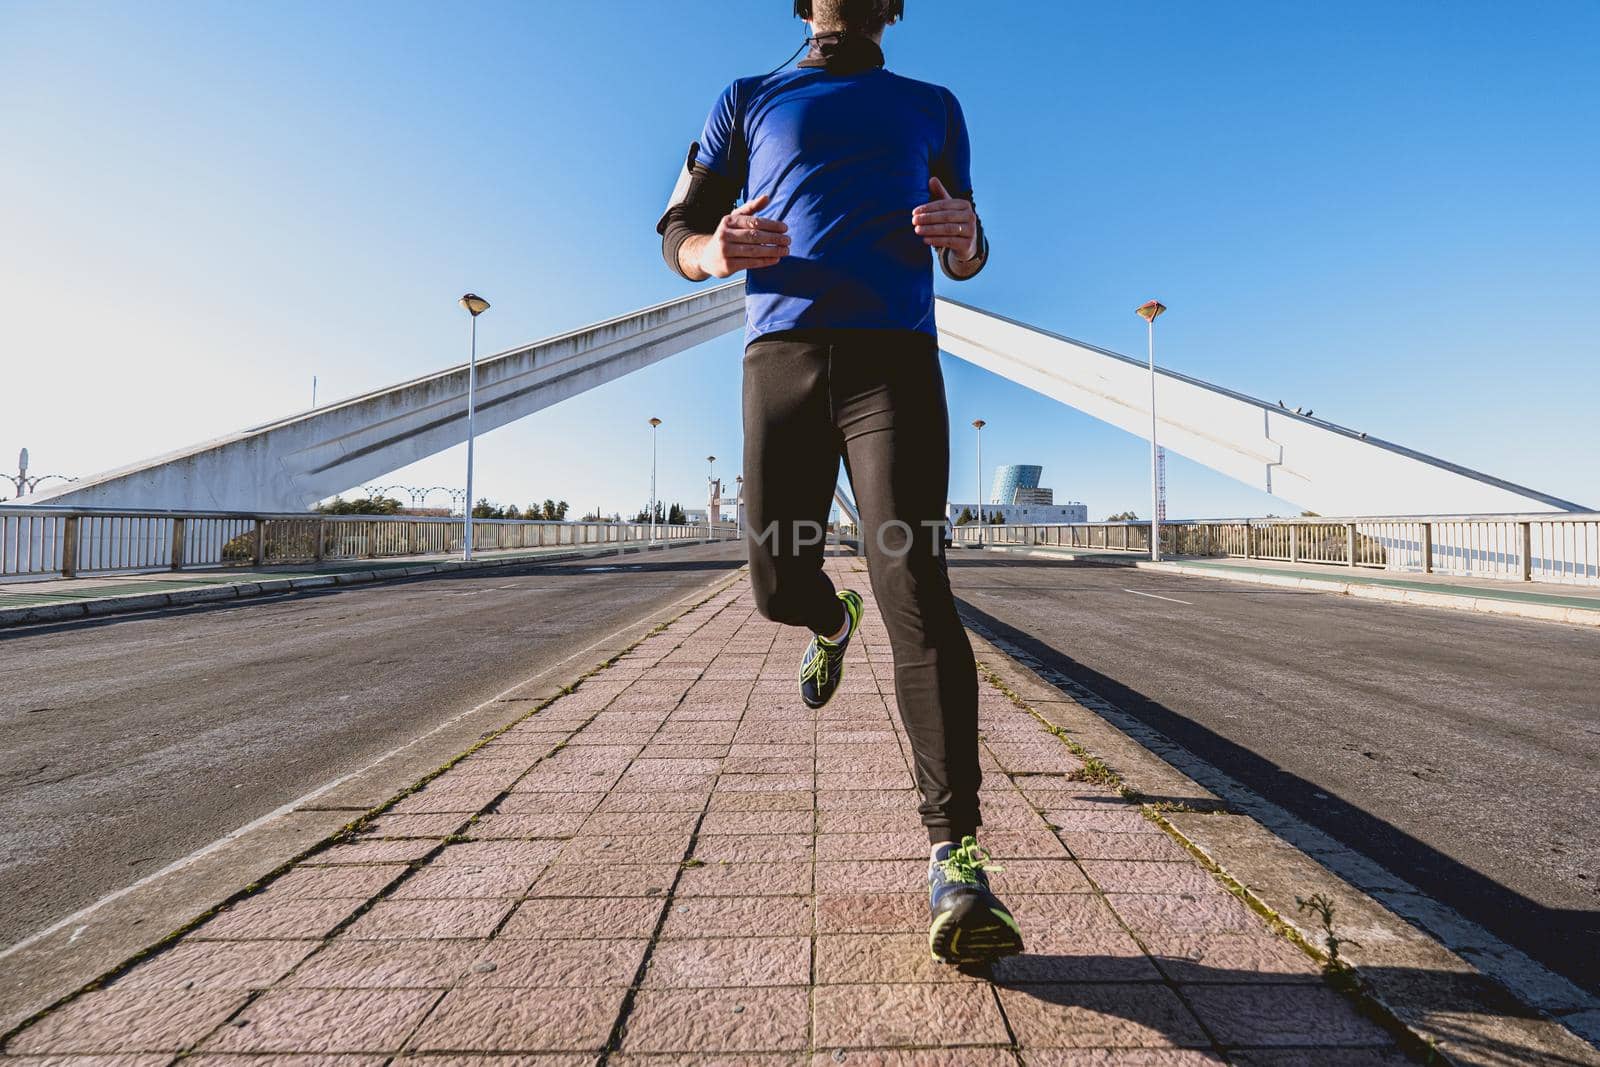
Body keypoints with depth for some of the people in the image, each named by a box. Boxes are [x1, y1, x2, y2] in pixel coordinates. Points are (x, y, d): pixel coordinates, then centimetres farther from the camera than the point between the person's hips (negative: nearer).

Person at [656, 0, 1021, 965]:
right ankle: (834, 623, 38)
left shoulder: (932, 108, 27)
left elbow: (966, 257, 25)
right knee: (780, 582, 0)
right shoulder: (750, 103, 25)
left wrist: (964, 238, -1)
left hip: (897, 355, -1)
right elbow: (677, 234, 17)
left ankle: (955, 856, -17)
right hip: (781, 353, 2)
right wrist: (717, 252, -9)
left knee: (913, 585, -18)